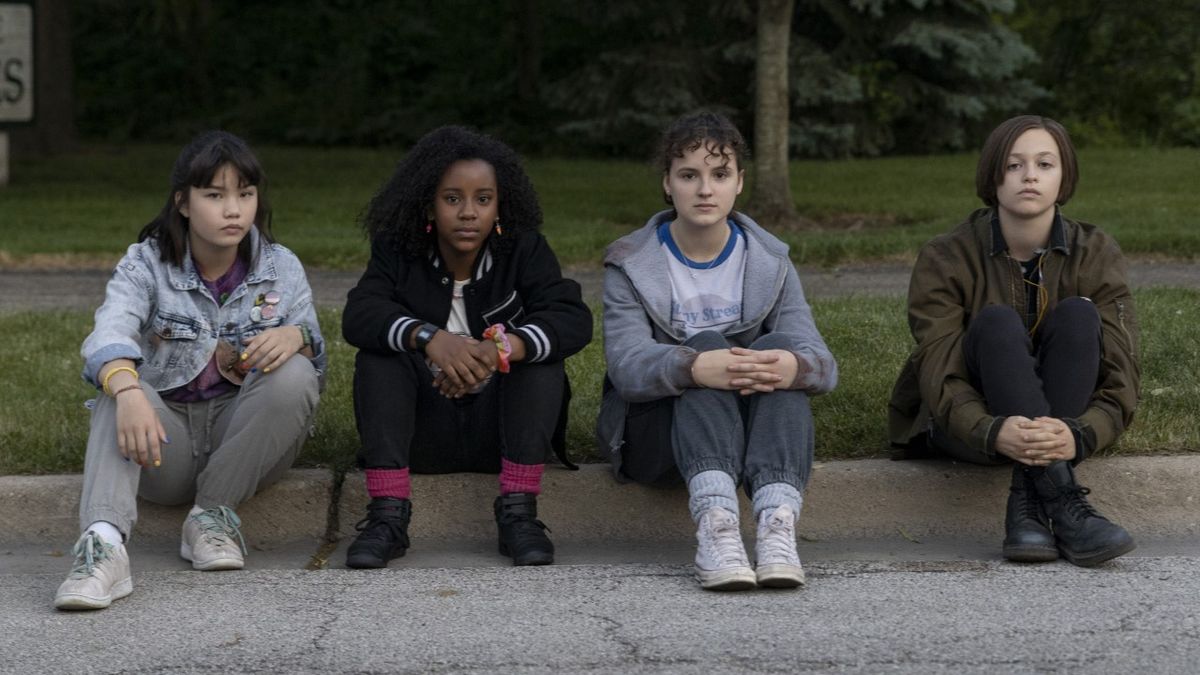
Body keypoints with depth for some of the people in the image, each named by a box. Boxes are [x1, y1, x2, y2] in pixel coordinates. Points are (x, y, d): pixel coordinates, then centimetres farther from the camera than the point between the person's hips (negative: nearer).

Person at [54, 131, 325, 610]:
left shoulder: (281, 268, 3)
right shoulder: (145, 264, -5)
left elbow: (315, 365, 3)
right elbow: (109, 336, -25)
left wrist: (297, 337, -24)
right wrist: (128, 393, -50)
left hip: (245, 440, 1)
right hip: (167, 442, -1)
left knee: (294, 373, -27)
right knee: (119, 391, -32)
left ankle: (213, 514, -19)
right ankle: (103, 545, -53)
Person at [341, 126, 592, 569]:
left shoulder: (523, 250, -4)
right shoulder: (399, 254, -3)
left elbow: (574, 319, -21)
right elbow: (358, 315, -22)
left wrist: (502, 348, -41)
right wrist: (430, 338, -42)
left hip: (498, 430, 0)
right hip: (423, 434, 1)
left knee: (539, 349, -25)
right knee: (378, 356, -24)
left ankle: (518, 514, -29)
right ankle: (387, 516, -30)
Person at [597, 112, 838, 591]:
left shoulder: (770, 263, 7)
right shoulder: (631, 264, 0)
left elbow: (822, 363, -8)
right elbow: (627, 366, -19)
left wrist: (795, 366, -35)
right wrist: (696, 368, -42)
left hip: (751, 425, 2)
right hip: (655, 434, -2)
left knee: (779, 348, -27)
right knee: (706, 346, -30)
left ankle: (777, 520, -50)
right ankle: (715, 521, -53)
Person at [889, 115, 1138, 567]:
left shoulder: (1096, 255, -9)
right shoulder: (945, 259, -13)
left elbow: (1120, 377, -17)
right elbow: (939, 377, -22)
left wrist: (1079, 436, -40)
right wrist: (994, 433, -43)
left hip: (1060, 422, 2)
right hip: (968, 424, -2)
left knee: (1077, 315, -26)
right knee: (997, 322, -31)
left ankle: (1029, 502, -34)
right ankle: (1063, 505, -44)